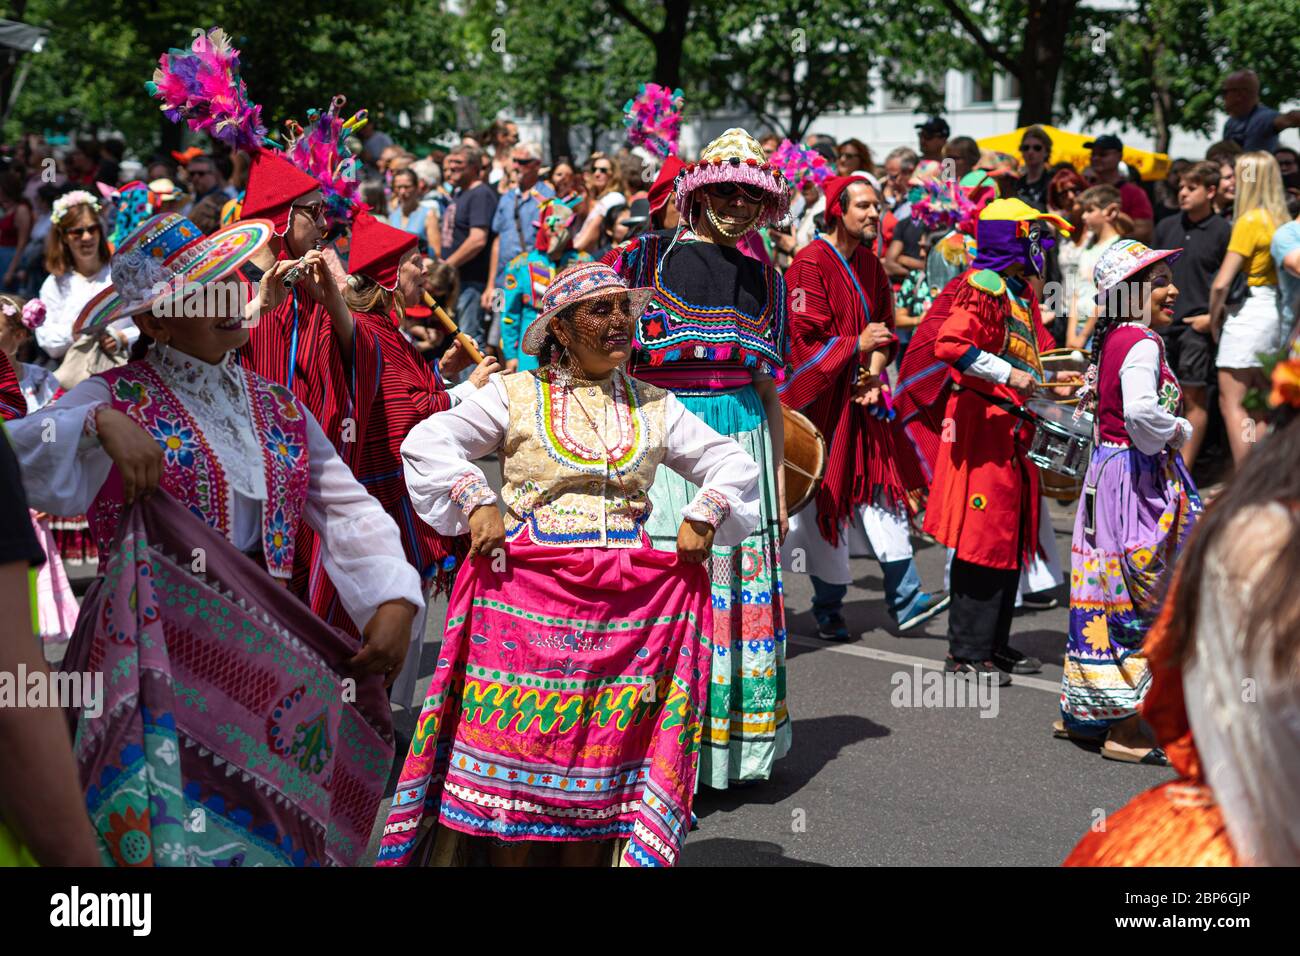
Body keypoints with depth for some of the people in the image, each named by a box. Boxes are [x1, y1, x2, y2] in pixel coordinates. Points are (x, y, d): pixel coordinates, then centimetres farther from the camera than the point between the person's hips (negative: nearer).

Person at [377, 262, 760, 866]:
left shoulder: (654, 406, 13)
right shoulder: (516, 395, 5)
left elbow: (734, 463, 18)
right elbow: (426, 442, 0)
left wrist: (703, 516, 2)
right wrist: (476, 502, -12)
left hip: (628, 607, 3)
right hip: (527, 592, -2)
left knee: (604, 745, 3)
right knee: (516, 739, -3)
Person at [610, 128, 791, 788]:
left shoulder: (765, 281, 12)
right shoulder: (645, 258, 0)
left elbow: (771, 393, 14)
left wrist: (779, 487, 12)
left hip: (742, 439, 4)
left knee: (744, 585, 5)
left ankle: (735, 746, 15)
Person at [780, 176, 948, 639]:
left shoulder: (869, 265, 12)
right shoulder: (810, 264, -12)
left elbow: (884, 327, 12)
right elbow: (806, 338, -17)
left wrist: (874, 373, -4)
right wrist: (858, 344, -12)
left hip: (861, 396, 7)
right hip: (821, 398, -7)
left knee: (879, 487, 2)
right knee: (825, 494, 0)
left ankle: (905, 600, 1)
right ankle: (828, 606, 12)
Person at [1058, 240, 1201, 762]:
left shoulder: (1111, 339, 10)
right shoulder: (1142, 343, -18)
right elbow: (1140, 409, -33)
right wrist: (1176, 431, -15)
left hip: (1108, 468, 9)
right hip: (1139, 478, -9)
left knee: (1108, 591, 16)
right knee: (1139, 599, -2)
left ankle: (1082, 711, 26)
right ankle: (1126, 731, 5)